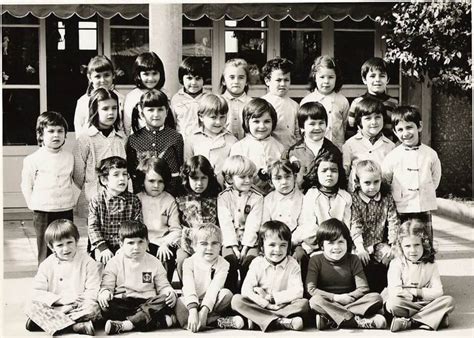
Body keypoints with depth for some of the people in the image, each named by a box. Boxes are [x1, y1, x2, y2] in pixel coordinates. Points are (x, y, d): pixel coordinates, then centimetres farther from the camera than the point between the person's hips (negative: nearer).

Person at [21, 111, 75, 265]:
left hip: (66, 210, 3)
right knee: (45, 253, 2)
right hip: (43, 212, -3)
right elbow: (26, 186, 3)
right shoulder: (33, 160, -4)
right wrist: (35, 205, 0)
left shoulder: (69, 158, 5)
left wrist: (69, 201, 9)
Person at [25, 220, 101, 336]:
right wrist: (61, 299, -13)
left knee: (92, 309, -32)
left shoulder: (88, 263, 2)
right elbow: (36, 293, -2)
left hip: (79, 309, -2)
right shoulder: (47, 265, 6)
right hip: (54, 308, 2)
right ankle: (76, 326, -34)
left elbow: (93, 292, -4)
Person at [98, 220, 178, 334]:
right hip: (122, 303, -1)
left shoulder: (154, 263, 10)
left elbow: (163, 286, 10)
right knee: (106, 306, -33)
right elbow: (106, 286, 1)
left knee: (166, 300, -28)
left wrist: (170, 293, -13)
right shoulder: (114, 263, 5)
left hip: (147, 303, 1)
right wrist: (105, 292, -24)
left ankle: (123, 325, -37)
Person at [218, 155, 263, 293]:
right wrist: (234, 247, -16)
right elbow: (226, 223, -6)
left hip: (249, 241, 0)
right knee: (230, 260, -26)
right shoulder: (223, 197, 2)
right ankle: (231, 294, -13)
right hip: (230, 241, 0)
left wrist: (245, 247, -16)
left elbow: (253, 224, -6)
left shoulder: (257, 197, 1)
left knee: (249, 260, -26)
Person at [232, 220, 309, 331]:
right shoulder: (257, 263, 0)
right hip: (260, 306, 1)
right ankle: (280, 322, -36)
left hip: (284, 306, 0)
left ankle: (257, 319, -31)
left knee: (304, 303, -27)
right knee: (236, 300, -25)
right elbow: (246, 290, -11)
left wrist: (269, 296, -15)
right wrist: (267, 304, -21)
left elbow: (298, 292, -13)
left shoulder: (292, 264, -1)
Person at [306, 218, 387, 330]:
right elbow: (310, 289, -11)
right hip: (328, 303, -2)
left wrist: (349, 297, -16)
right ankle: (357, 321, -41)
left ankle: (331, 321, -33)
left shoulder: (353, 260, 5)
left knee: (376, 297, -21)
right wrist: (335, 297, -15)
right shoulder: (316, 261, -1)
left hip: (350, 302, 2)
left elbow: (363, 288, -1)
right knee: (315, 301, -35)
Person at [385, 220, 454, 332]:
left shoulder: (431, 265, 6)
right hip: (405, 304, -3)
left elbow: (438, 292, -3)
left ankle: (409, 322, -28)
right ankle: (436, 317, -27)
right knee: (392, 304, -34)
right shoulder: (396, 264, -2)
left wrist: (416, 291, -13)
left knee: (449, 301, -22)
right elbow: (394, 292, -13)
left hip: (425, 302, 3)